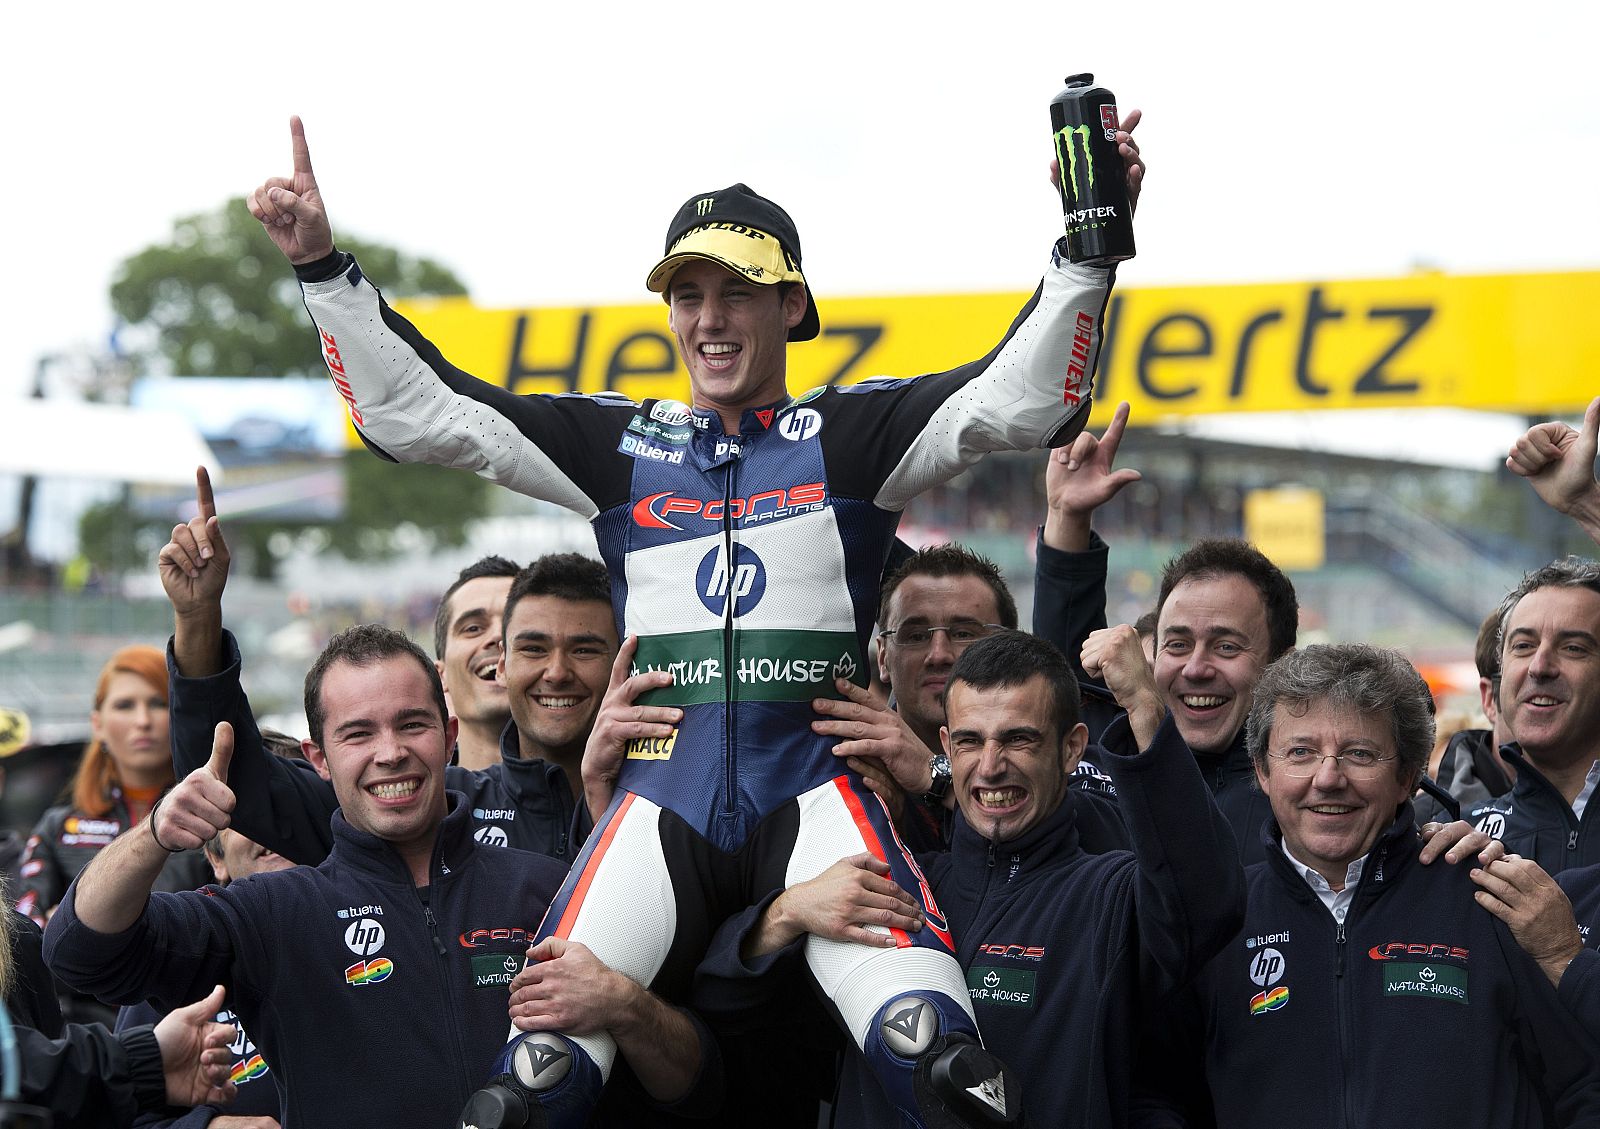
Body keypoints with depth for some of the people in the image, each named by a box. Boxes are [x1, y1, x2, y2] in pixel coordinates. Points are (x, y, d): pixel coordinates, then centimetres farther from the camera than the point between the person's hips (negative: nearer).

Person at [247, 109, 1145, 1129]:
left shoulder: (850, 434, 11)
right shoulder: (623, 445, 17)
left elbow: (1023, 397, -1)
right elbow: (412, 410, 15)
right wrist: (324, 265, 7)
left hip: (813, 793, -2)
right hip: (663, 798, 2)